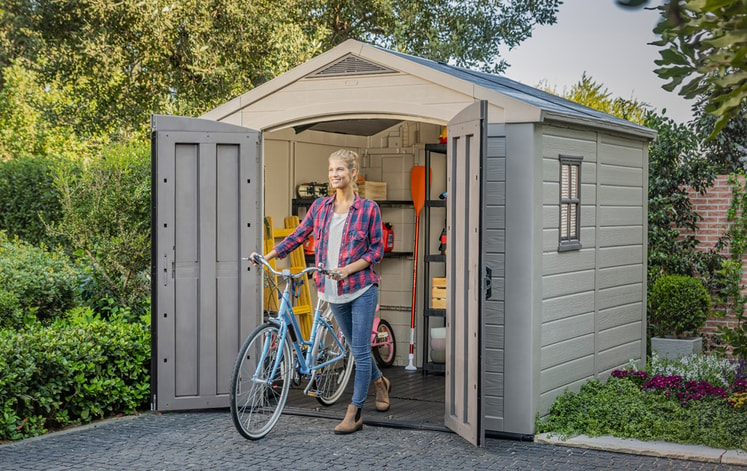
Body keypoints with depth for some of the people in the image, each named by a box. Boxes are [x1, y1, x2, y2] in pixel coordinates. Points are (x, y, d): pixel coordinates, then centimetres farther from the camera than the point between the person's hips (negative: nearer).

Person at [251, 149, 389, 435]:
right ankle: (380, 382, 43)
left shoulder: (368, 208, -7)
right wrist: (267, 256, 0)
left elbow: (377, 250, -5)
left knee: (360, 350, -4)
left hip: (361, 288, -5)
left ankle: (354, 414, 2)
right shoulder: (320, 207, 5)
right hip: (334, 292, 5)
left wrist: (348, 269, -17)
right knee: (356, 348, 17)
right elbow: (298, 236, 9)